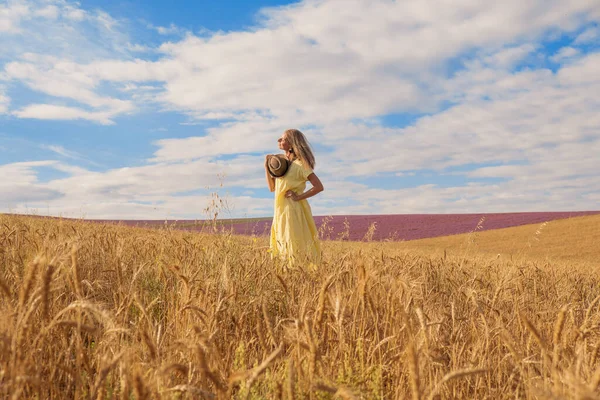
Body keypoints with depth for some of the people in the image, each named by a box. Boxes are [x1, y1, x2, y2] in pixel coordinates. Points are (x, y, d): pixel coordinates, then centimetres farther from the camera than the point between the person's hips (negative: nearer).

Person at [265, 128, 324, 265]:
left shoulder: (300, 164, -11)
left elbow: (319, 187, -16)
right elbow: (272, 187, 11)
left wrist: (298, 197, -15)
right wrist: (266, 166, 2)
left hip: (293, 210, -8)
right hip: (281, 210, 8)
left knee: (295, 249, -3)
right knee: (283, 247, 13)